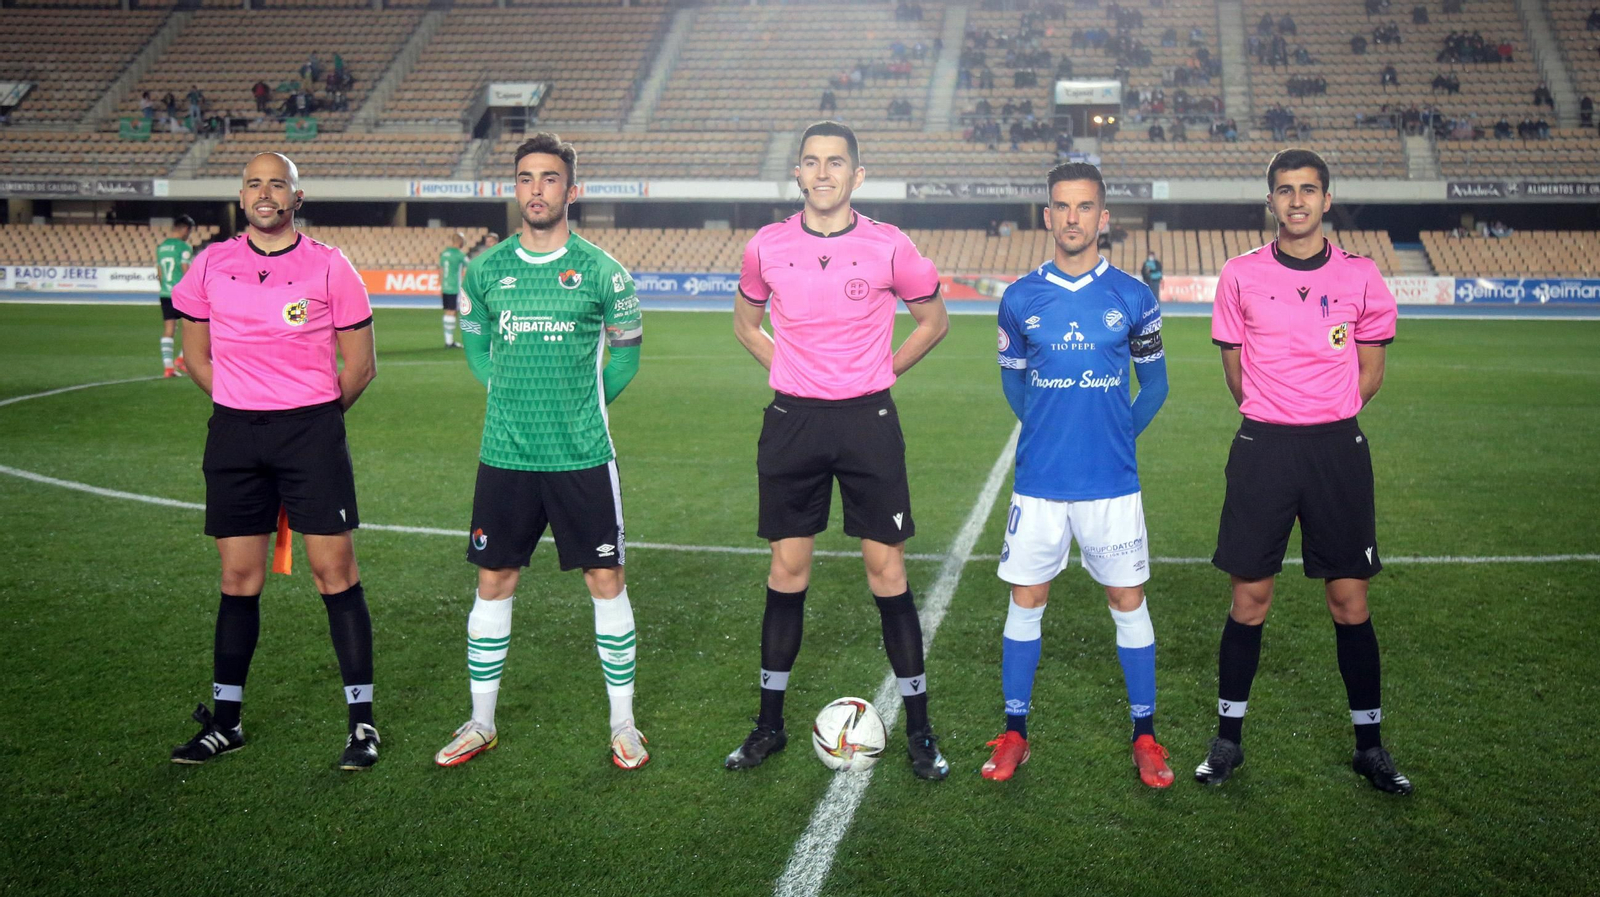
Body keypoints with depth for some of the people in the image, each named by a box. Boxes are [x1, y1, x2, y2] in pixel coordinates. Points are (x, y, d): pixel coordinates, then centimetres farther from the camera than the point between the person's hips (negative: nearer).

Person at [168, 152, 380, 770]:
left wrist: (314, 418, 8)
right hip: (234, 437, 3)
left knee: (335, 572, -4)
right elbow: (195, 354, 17)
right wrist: (245, 410, 12)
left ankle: (362, 721, 4)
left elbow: (359, 363, 3)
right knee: (239, 578, 8)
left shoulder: (329, 267, -1)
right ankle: (225, 720, 20)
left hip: (312, 430, -3)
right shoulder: (210, 265, 7)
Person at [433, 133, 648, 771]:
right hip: (505, 455, 2)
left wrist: (581, 406, 4)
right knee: (493, 584, 8)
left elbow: (625, 355, 8)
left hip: (583, 456, -2)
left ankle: (623, 724, 17)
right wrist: (513, 396, 6)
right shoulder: (486, 270, 4)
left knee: (606, 582, 2)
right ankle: (481, 723, 23)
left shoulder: (600, 270, -2)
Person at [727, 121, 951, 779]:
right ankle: (769, 724, 19)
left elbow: (933, 319, 11)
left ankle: (918, 729, 12)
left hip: (867, 421, -1)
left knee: (887, 570, 0)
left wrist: (881, 371, 5)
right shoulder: (767, 247, 2)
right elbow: (745, 322, 19)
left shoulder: (889, 246, -3)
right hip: (791, 422, 2)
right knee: (787, 570, 7)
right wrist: (790, 372, 7)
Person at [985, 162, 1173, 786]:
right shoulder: (1020, 299, 2)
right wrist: (1051, 432, 8)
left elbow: (1154, 383, 10)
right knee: (1026, 601, 6)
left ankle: (1144, 736, 19)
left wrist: (1118, 433, 4)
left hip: (1112, 482, -1)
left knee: (1128, 602, 6)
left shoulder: (1133, 298, 0)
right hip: (1038, 481, 1)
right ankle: (1014, 734, 19)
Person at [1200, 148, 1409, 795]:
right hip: (1263, 448, 0)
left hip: (1337, 448, 0)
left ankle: (1369, 745, 19)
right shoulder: (1241, 275, 2)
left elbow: (1370, 371, 11)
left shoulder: (1360, 275, 3)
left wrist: (1326, 420, 8)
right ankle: (1228, 739, 17)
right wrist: (1279, 419, 10)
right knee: (1249, 599, 4)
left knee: (1350, 601, 4)